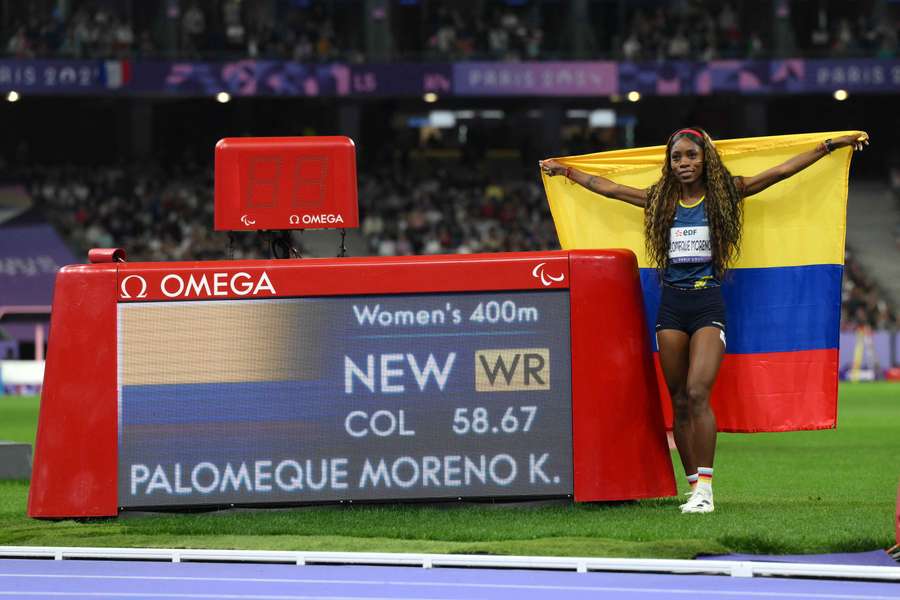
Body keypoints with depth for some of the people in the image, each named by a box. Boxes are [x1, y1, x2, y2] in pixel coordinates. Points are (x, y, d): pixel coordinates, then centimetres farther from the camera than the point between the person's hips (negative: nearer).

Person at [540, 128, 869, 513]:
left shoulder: (724, 195, 4)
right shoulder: (661, 200, 12)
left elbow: (782, 171, 4)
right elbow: (606, 188, 22)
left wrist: (832, 145, 3)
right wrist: (563, 171, 29)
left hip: (708, 304, -4)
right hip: (671, 305, 4)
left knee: (697, 393, -19)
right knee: (679, 402, 2)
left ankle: (705, 487, -18)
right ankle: (695, 488, 8)